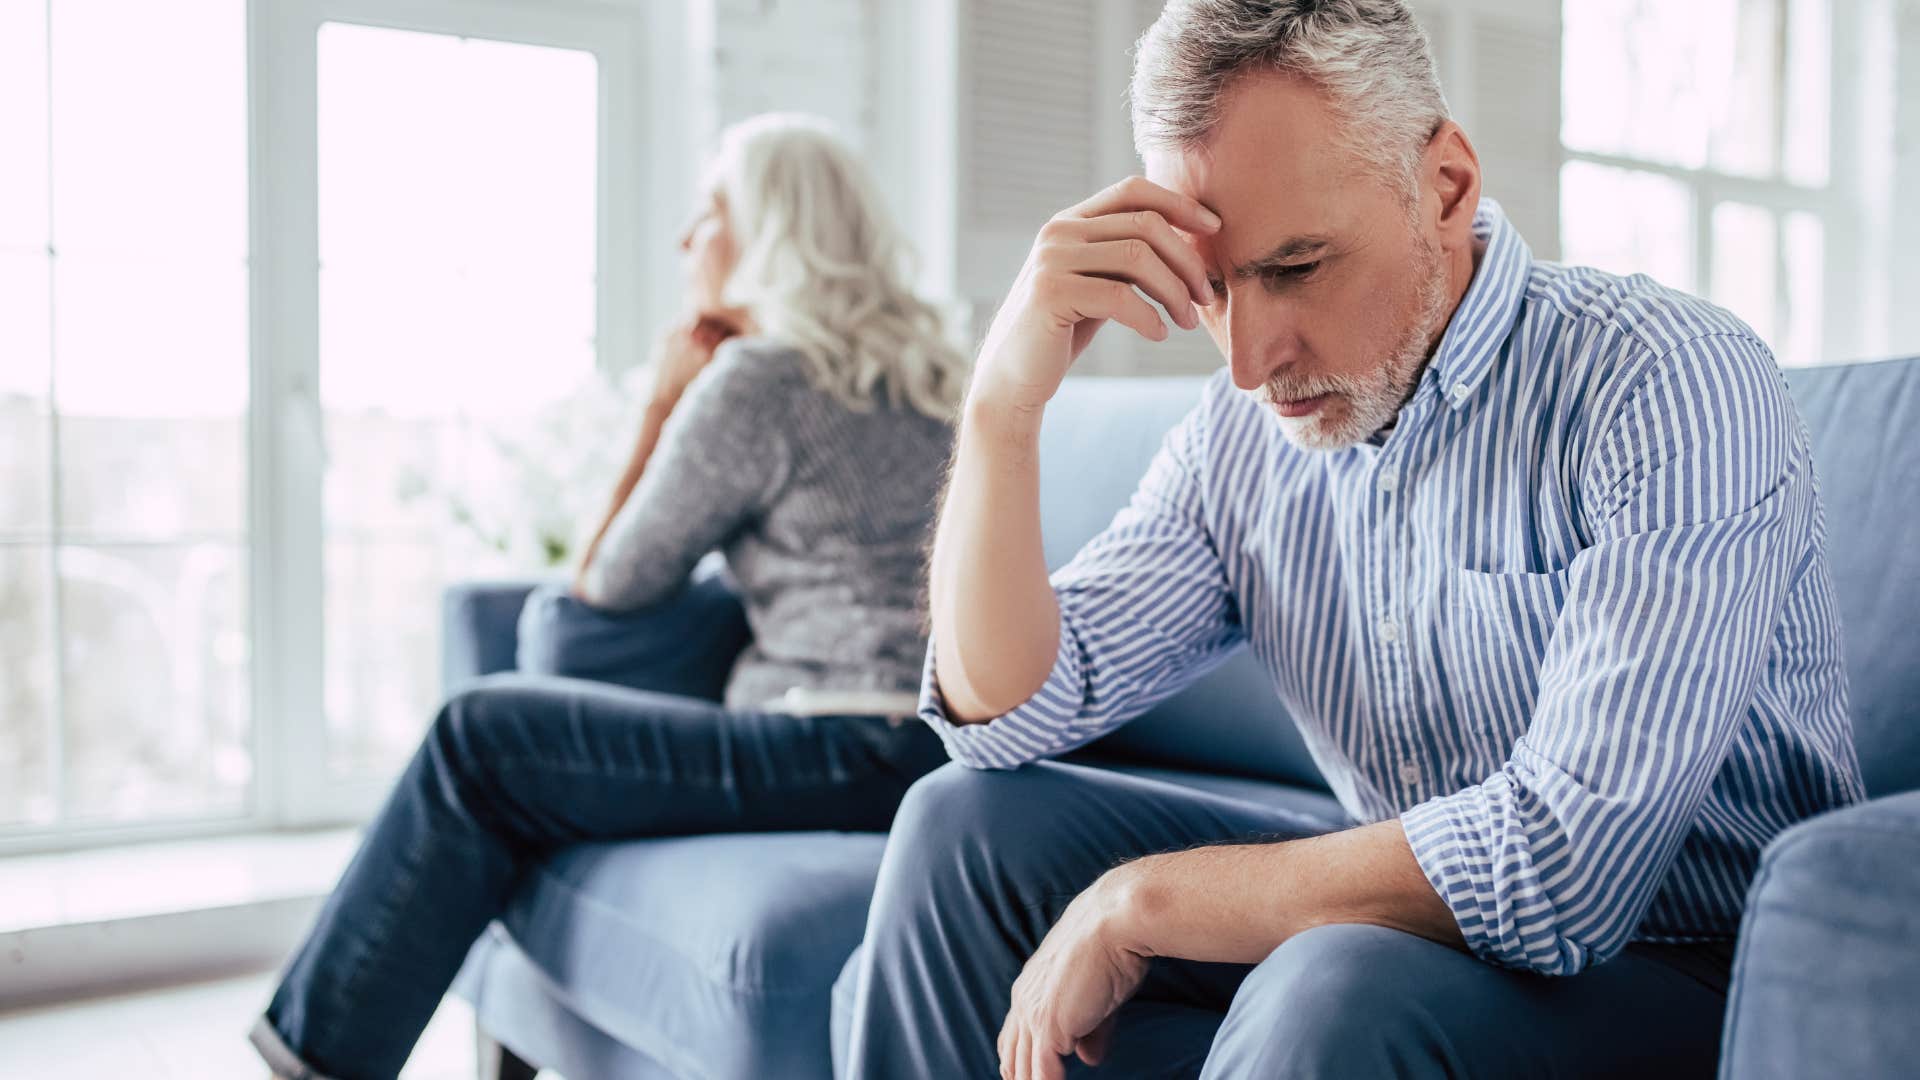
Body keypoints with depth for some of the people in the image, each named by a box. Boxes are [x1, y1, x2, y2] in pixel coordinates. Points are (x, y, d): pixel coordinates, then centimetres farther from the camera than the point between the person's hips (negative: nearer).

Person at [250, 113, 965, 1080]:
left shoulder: (756, 377, -8)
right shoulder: (918, 367, 18)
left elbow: (610, 587, 0)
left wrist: (662, 406, 8)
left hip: (857, 749, -10)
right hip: (942, 740, 10)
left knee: (478, 741, -5)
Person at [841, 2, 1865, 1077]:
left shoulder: (1675, 385, -21)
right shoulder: (1243, 434, -1)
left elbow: (1567, 863, -31)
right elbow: (1005, 713, -4)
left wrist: (1139, 902, -23)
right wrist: (1004, 402, -19)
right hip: (1398, 923, 6)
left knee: (1339, 991, -37)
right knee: (966, 821, -2)